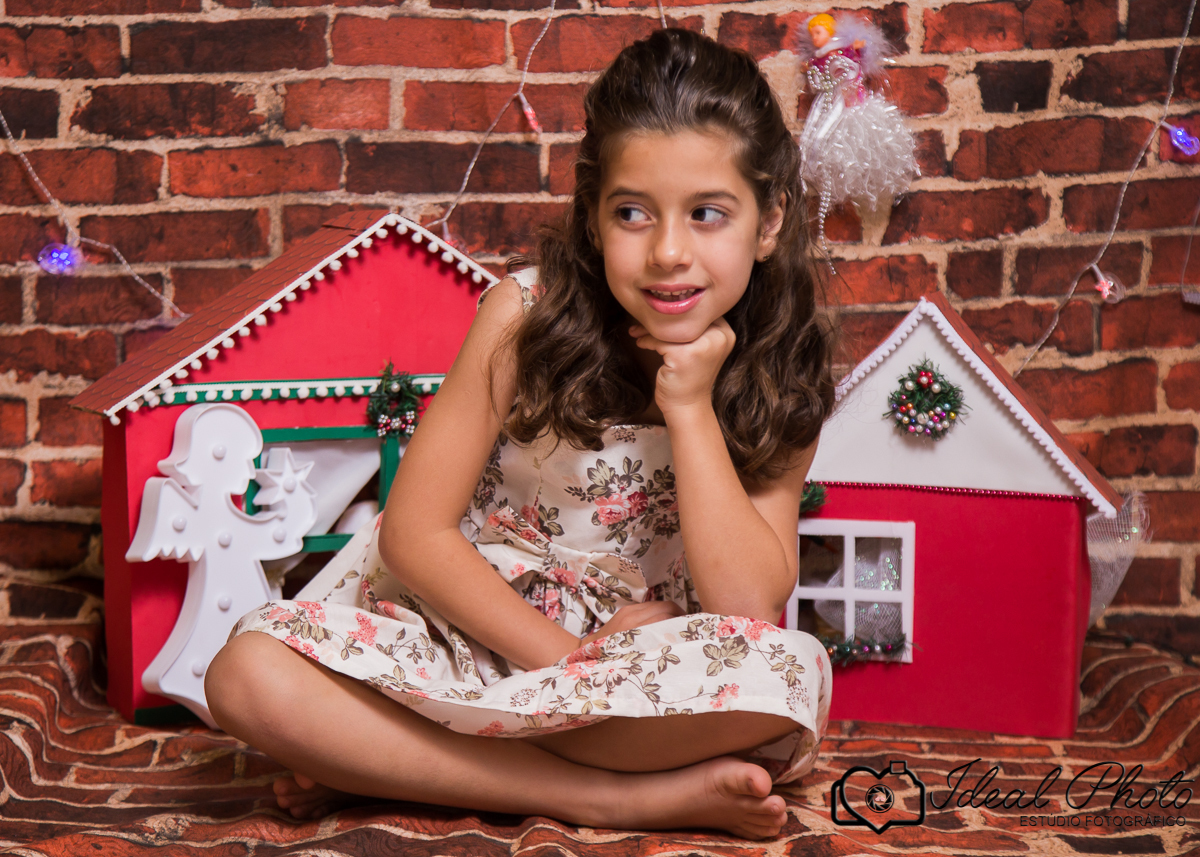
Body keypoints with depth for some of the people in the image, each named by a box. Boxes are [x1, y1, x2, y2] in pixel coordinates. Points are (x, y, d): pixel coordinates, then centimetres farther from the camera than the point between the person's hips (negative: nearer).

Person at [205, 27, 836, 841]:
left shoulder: (778, 378, -6)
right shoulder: (527, 314, -10)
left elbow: (749, 611, -16)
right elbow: (414, 532, -10)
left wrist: (689, 409, -20)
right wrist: (570, 660, -17)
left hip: (644, 666, 1)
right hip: (475, 632, 0)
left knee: (794, 674, -33)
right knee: (249, 672, -25)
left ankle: (376, 754, -21)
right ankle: (623, 797, -22)